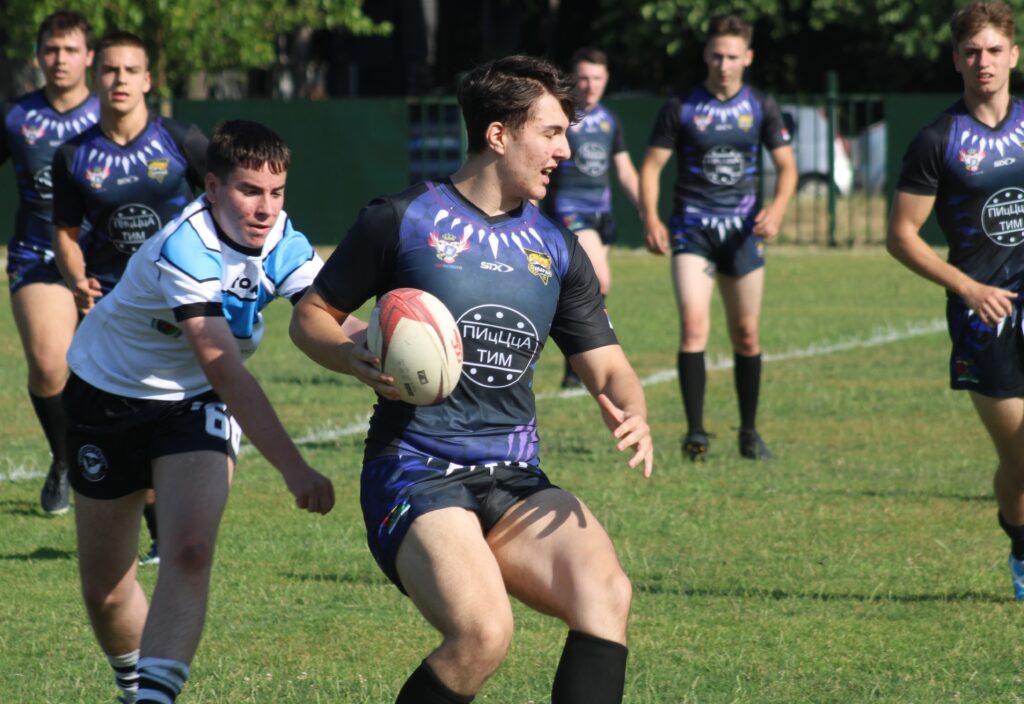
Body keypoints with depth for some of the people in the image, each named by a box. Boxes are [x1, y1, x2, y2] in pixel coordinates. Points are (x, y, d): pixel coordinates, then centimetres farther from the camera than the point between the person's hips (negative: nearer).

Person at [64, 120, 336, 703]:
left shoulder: (282, 244, -15)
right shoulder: (184, 251, -33)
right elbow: (227, 372, -40)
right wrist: (293, 468, -48)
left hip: (195, 406, 3)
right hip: (109, 395, -3)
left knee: (189, 554, -22)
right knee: (105, 588, 7)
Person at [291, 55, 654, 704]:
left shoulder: (555, 248, 15)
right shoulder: (404, 219, 1)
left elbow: (606, 366, 15)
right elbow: (311, 317, 8)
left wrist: (633, 417, -8)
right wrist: (358, 361, -14)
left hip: (514, 483, 5)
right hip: (414, 475, -5)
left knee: (606, 592, -24)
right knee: (483, 633, -29)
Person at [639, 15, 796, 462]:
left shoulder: (761, 107, 4)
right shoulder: (681, 108, -1)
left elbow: (786, 165, 8)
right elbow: (652, 165, 1)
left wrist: (777, 208, -11)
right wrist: (651, 219, -14)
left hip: (743, 229, 2)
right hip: (693, 228, -2)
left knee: (746, 334, 7)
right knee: (694, 324, -18)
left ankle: (749, 433, 21)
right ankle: (695, 432, -18)